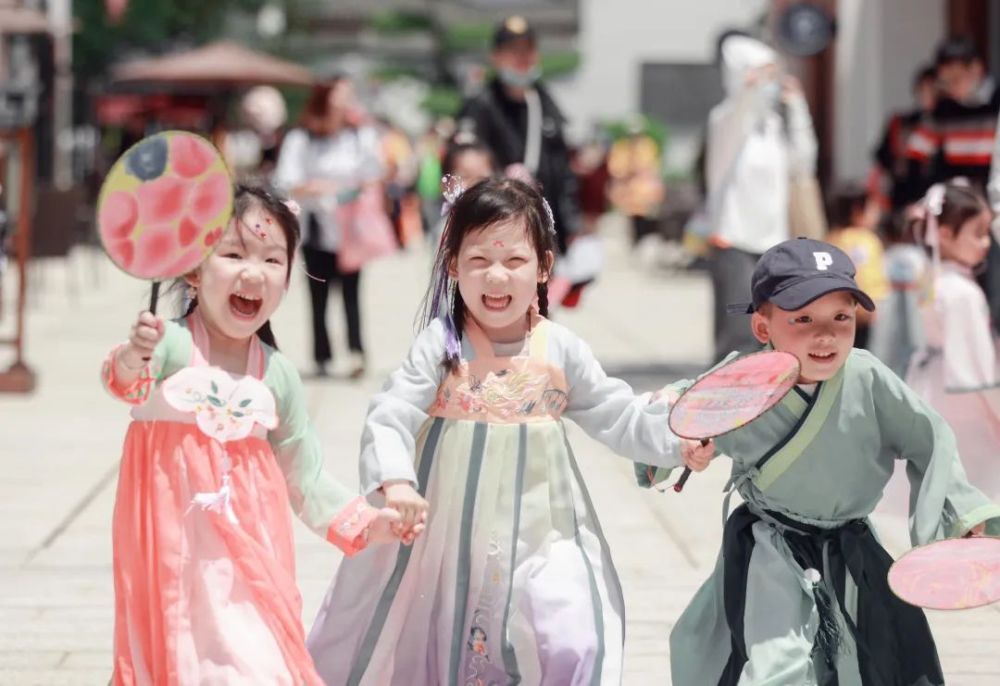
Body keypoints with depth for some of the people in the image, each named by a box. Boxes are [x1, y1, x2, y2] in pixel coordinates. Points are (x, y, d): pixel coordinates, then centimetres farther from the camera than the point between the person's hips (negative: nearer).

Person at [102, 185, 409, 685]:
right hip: (174, 544, -3)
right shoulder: (169, 344, -7)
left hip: (249, 548, 3)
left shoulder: (278, 375, 6)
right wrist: (132, 361, -53)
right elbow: (124, 384, -31)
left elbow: (302, 475, 15)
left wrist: (363, 522, 5)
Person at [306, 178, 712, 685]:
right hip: (444, 524, -2)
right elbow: (390, 416, -17)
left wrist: (678, 439, -10)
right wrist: (394, 481, -33)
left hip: (539, 531, 2)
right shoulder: (441, 345, -11)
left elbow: (618, 415, 4)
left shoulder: (560, 350, -2)